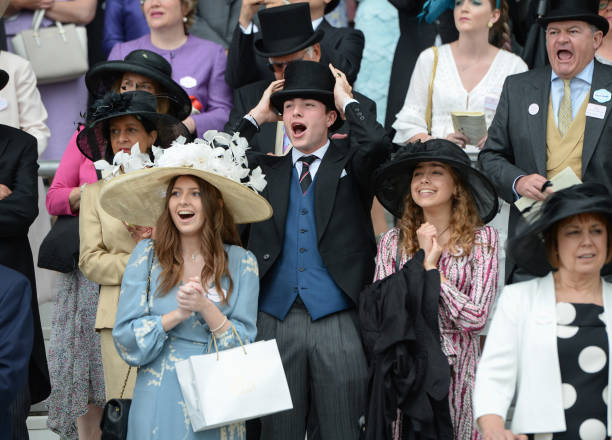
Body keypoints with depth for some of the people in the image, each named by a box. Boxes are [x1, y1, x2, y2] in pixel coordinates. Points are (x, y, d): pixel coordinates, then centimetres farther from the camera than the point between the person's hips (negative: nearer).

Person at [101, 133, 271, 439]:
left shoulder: (241, 263, -1)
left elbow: (244, 346, -5)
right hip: (159, 403, 0)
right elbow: (125, 339, -4)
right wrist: (176, 315, -17)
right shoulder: (147, 254, -1)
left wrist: (206, 308, -19)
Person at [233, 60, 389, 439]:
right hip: (277, 320, 3)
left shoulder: (349, 162, 7)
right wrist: (257, 116, 7)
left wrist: (347, 100, 0)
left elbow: (377, 143, -15)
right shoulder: (268, 169, 15)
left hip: (338, 321, -2)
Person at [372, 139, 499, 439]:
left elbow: (476, 318, -9)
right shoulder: (393, 241, 5)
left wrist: (432, 269, -8)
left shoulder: (482, 239, -1)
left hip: (457, 368, -1)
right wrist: (424, 262, -9)